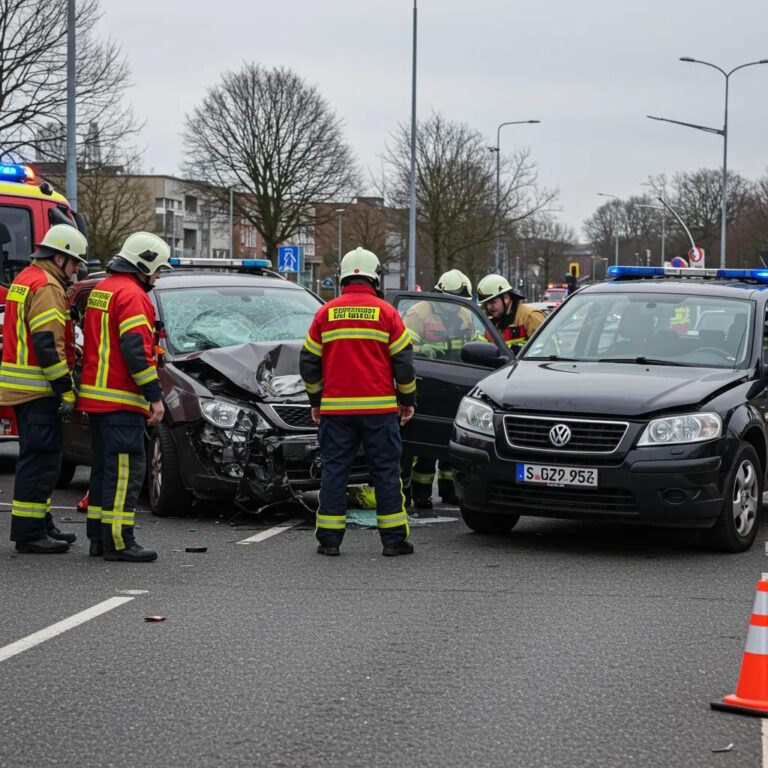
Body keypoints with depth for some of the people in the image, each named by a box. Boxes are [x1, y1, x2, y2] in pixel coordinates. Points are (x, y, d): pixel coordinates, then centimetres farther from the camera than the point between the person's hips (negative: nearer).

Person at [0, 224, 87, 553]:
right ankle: (29, 532, -8)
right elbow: (47, 343, -22)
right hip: (38, 387, -11)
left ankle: (40, 524, 22)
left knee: (38, 457, 16)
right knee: (41, 458, -8)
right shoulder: (47, 287, -15)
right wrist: (66, 389, -20)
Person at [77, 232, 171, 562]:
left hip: (95, 395, 10)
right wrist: (155, 396, -17)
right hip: (121, 399, -10)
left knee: (104, 467, 14)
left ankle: (98, 537, 15)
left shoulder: (101, 290, 19)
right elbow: (136, 350, -20)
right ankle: (118, 542, -13)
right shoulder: (131, 294, -13)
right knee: (125, 470, -10)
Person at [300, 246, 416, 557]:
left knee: (334, 470, 7)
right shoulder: (386, 312, 0)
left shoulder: (325, 313, 5)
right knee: (386, 471, 4)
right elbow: (403, 360, 1)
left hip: (336, 408, 2)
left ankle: (329, 538, 6)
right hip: (379, 407, -2)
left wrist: (315, 400, 19)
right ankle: (393, 538, 5)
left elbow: (308, 361, 9)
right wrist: (407, 400, 12)